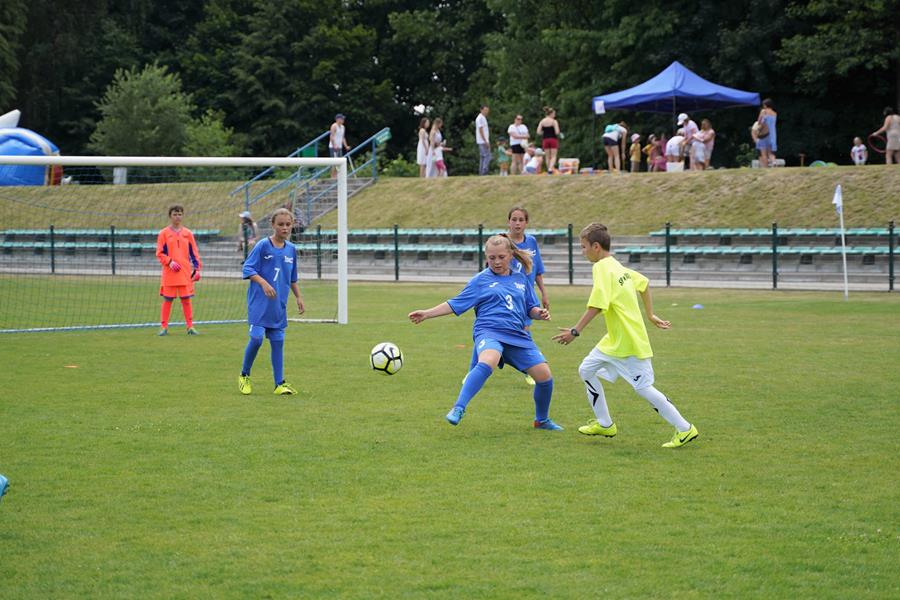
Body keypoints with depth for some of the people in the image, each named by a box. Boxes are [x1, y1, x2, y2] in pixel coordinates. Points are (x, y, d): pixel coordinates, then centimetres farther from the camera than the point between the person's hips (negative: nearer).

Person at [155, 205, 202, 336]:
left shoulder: (188, 233, 9)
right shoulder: (164, 233, 2)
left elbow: (194, 252, 12)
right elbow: (159, 253, 0)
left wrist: (197, 268, 4)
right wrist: (169, 262, -14)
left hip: (185, 273, 2)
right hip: (169, 273, -2)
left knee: (186, 299, 1)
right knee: (167, 300, 1)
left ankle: (190, 326, 6)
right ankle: (164, 326, 7)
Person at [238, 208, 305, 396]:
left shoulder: (291, 249, 9)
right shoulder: (263, 246, -8)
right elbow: (248, 269, -10)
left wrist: (299, 297, 16)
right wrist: (264, 283, -22)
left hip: (278, 304, 5)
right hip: (259, 302, -5)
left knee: (278, 341, 5)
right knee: (257, 338, -12)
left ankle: (279, 383, 10)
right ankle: (244, 376, 9)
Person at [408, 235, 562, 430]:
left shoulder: (521, 279, 18)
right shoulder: (481, 280, 9)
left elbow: (531, 309, 24)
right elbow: (455, 304, 10)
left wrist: (540, 312, 1)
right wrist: (427, 314, 3)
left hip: (517, 335, 4)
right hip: (489, 331, -4)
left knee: (544, 375, -4)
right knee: (487, 362, -38)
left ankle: (542, 420, 22)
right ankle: (458, 409, -41)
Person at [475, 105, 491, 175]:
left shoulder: (483, 118, 19)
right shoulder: (480, 118, -13)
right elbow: (480, 130, -18)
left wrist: (488, 141, 20)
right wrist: (485, 141, -21)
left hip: (483, 141, 10)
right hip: (483, 141, -10)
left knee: (483, 157, 10)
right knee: (487, 156, -13)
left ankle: (481, 173, 10)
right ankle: (484, 172, -17)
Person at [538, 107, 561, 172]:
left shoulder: (542, 121, 3)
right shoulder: (554, 121, -9)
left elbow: (538, 131, -3)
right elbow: (557, 132, -15)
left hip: (545, 140, 4)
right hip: (553, 139, -4)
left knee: (548, 157, 12)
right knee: (553, 156, 0)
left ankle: (548, 169, 11)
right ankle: (550, 168, -19)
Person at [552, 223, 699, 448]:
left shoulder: (602, 268, -18)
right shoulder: (617, 267, 10)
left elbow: (597, 305, -29)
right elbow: (643, 283, 24)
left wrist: (575, 331, -27)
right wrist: (650, 315, 31)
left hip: (629, 341, -10)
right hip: (614, 341, 10)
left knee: (643, 388, -6)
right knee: (586, 370, 13)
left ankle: (684, 430, 1)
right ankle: (604, 424, 21)